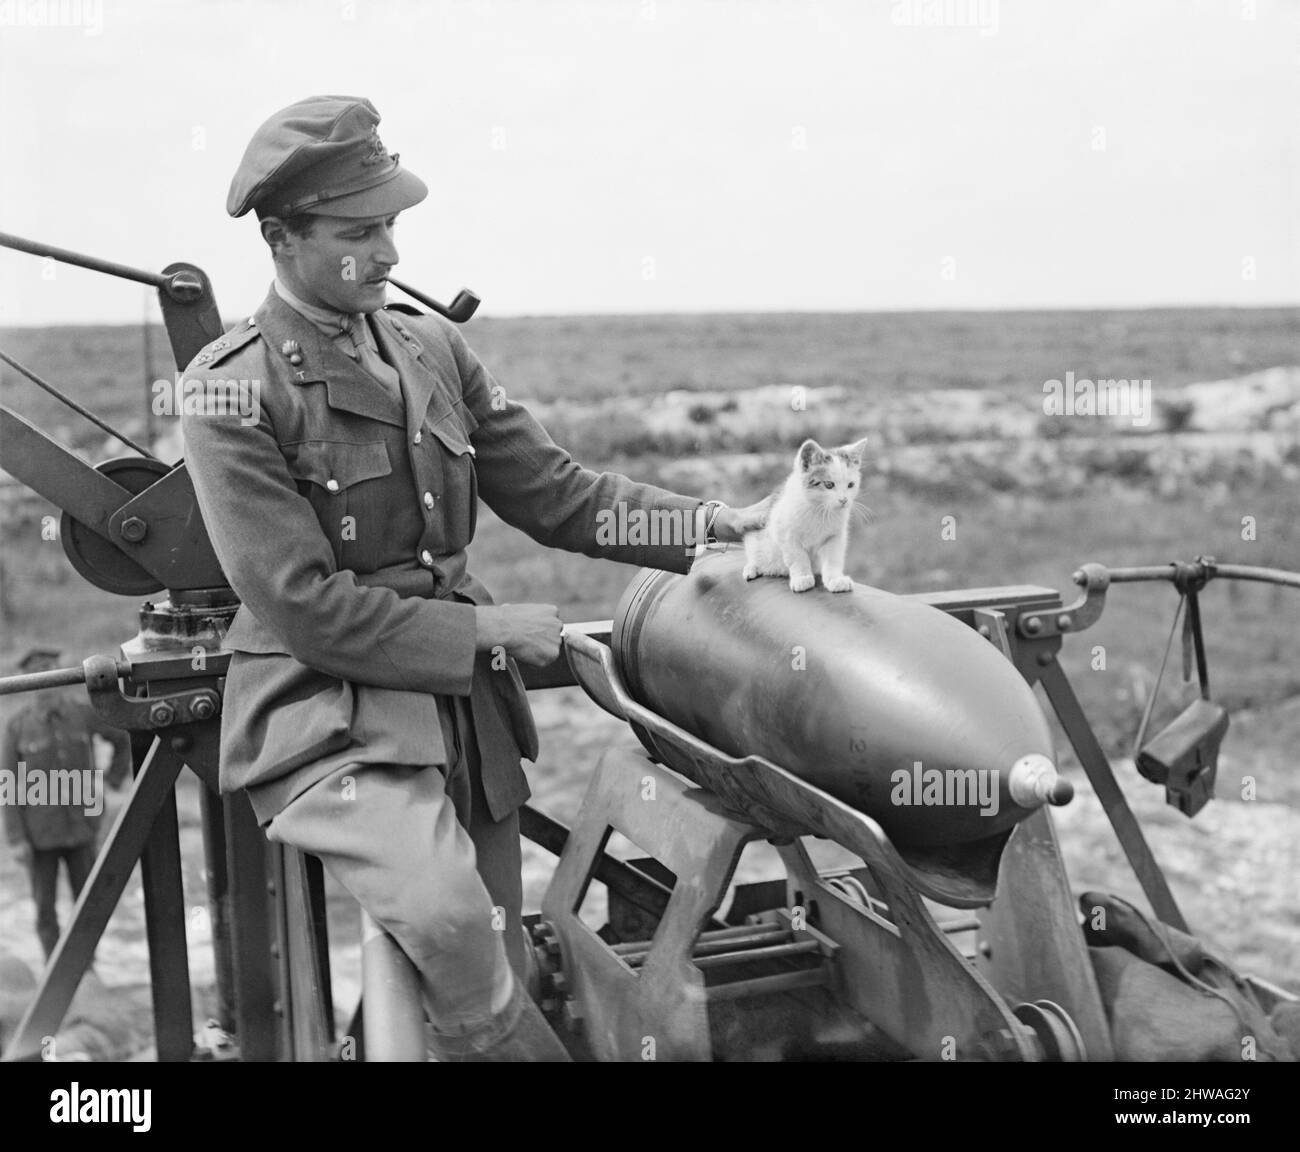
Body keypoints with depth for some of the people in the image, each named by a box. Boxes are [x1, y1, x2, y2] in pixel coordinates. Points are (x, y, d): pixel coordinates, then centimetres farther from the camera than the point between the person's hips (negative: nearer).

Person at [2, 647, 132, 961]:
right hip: (39, 833, -1)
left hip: (81, 826, 1)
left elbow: (126, 738, 12)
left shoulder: (83, 713, -6)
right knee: (45, 904, 3)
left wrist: (114, 779, 5)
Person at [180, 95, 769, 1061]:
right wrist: (486, 628, -13)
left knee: (498, 975, 11)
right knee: (446, 916, -31)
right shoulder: (233, 390, -10)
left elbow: (557, 492, 11)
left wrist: (717, 526, 0)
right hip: (331, 718, -6)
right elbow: (302, 604, -15)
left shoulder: (431, 348, 8)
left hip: (468, 711, 6)